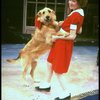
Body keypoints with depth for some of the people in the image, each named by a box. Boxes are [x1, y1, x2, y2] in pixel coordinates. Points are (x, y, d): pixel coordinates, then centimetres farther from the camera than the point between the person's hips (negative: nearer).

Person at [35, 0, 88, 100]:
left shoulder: (75, 15, -23)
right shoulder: (79, 12, 5)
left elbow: (72, 36, -23)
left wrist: (57, 37, -12)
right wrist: (63, 23, 9)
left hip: (64, 44, -10)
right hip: (60, 43, 10)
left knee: (58, 70, 3)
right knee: (50, 63, 23)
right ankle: (47, 85, 41)